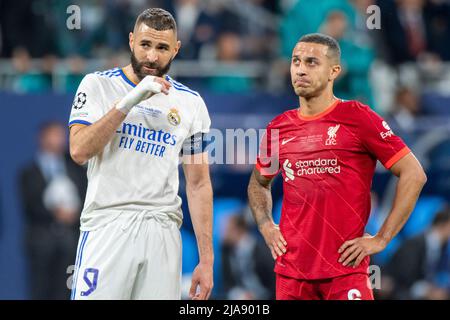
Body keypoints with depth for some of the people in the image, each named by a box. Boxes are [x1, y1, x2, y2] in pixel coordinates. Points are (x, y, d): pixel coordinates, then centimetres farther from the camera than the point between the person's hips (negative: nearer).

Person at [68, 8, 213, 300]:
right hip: (107, 228, -2)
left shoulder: (190, 103, 10)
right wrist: (129, 102, -16)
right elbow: (79, 151, -9)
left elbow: (198, 184, 11)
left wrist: (206, 259, 5)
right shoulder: (98, 85, 5)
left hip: (163, 232, 2)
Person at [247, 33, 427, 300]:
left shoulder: (358, 118, -5)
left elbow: (414, 175, -6)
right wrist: (266, 226, 9)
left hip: (345, 267, -5)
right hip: (291, 268, 5)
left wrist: (381, 239, -8)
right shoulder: (278, 128, 10)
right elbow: (259, 183, 28)